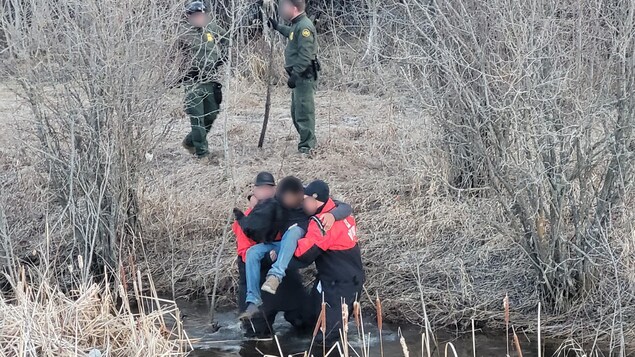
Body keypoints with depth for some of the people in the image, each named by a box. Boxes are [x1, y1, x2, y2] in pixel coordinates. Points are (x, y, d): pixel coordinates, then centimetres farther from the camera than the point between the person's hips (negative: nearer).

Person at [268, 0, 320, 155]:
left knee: (303, 111, -8)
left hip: (305, 76, -11)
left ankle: (306, 145, -4)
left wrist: (295, 75, -25)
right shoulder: (297, 25, 12)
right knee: (296, 112, 17)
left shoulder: (304, 26, -19)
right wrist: (277, 26, 44)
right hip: (299, 76, 11)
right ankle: (309, 140, 27)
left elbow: (305, 56, -24)